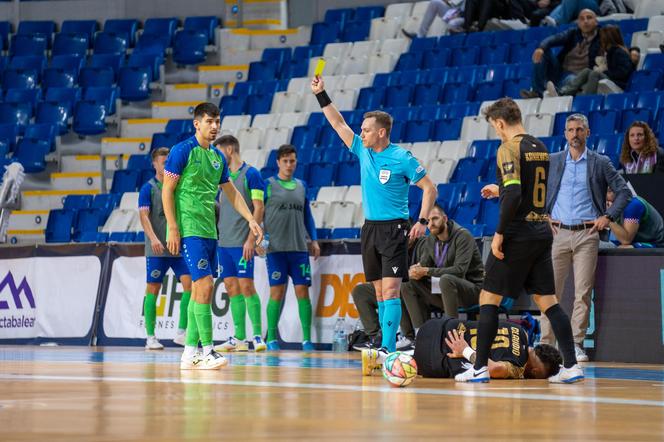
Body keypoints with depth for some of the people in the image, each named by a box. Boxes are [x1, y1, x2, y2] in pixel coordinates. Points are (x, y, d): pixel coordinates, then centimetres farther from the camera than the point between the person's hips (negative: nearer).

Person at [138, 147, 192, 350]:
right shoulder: (148, 188, -1)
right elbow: (144, 216, -11)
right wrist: (153, 238, -25)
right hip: (157, 250, -4)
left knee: (190, 284, -8)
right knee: (153, 290, 0)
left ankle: (181, 332, -2)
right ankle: (151, 337, 5)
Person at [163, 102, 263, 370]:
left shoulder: (218, 157, 14)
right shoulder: (183, 150, -7)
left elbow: (231, 192, 23)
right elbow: (167, 190, -8)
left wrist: (251, 220, 14)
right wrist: (173, 228, -14)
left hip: (209, 231, 8)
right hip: (188, 230, -8)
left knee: (200, 290, 7)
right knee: (204, 285, -16)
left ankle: (190, 352, 12)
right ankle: (207, 351, -15)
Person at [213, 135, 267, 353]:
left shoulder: (250, 174, -6)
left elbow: (259, 208, -11)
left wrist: (251, 239, -17)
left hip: (241, 243, -7)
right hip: (224, 242, 7)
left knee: (246, 286, -10)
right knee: (232, 288, 6)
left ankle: (258, 335, -6)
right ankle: (239, 338, 9)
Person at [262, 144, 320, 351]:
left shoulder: (301, 186, 15)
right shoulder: (268, 184, 2)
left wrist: (313, 240, 12)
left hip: (299, 247, 4)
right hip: (276, 247, -4)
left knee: (302, 290, -1)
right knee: (277, 291, -5)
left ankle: (307, 339, 0)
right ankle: (271, 338, 3)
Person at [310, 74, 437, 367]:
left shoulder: (402, 158, -10)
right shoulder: (363, 151, 8)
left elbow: (429, 188, -7)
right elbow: (338, 124, 15)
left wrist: (422, 221, -16)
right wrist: (321, 95, 11)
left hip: (393, 229, -7)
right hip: (370, 228, 7)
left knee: (390, 290, -13)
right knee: (379, 292, 6)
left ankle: (387, 348, -19)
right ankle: (387, 348, 8)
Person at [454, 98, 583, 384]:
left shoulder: (509, 149, -12)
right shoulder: (540, 148, 13)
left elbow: (514, 194, -23)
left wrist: (499, 234, -17)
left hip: (518, 234, -7)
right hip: (542, 232, 7)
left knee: (488, 298, 2)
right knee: (547, 300, 9)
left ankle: (480, 368, 2)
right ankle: (571, 366, 2)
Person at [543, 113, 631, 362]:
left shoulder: (601, 163, 7)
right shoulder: (551, 161, 10)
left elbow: (624, 192, 9)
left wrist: (608, 216, -1)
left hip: (587, 234, -1)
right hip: (558, 232, 1)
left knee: (583, 292, -3)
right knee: (551, 291, -2)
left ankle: (576, 344, 2)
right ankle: (546, 344, 2)